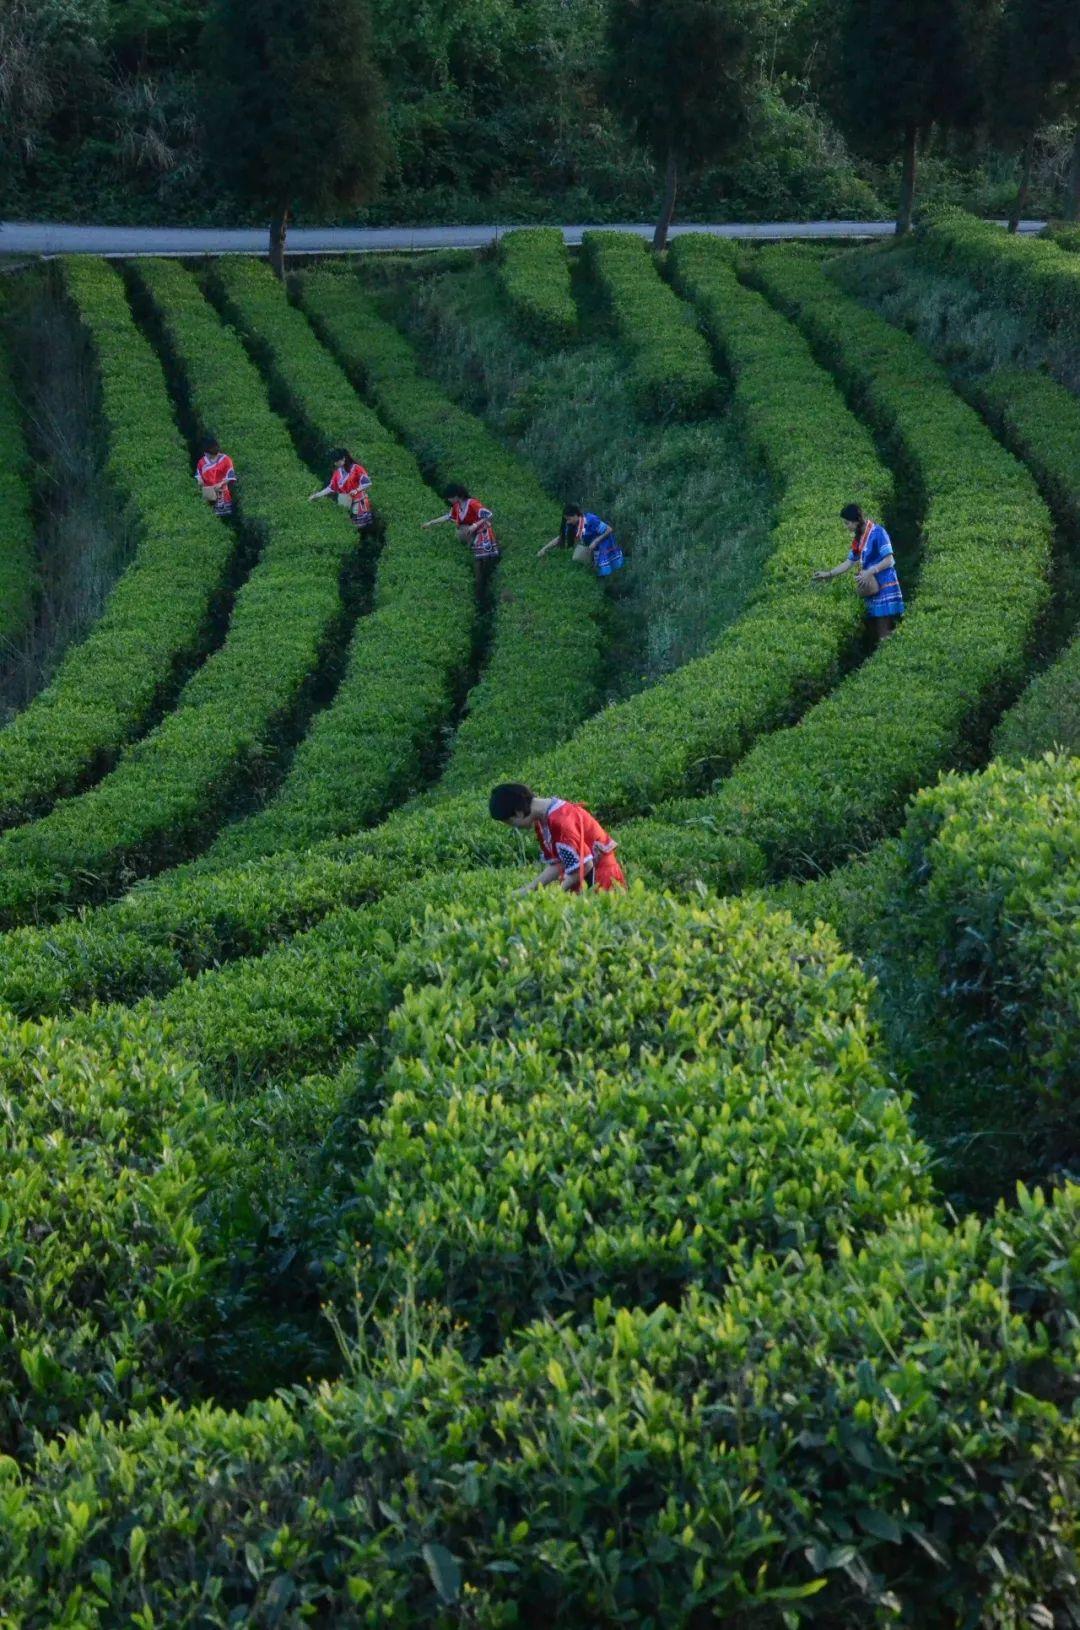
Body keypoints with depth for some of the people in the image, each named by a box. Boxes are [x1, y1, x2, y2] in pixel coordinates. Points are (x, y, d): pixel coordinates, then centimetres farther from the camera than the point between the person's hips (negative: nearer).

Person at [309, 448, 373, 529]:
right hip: (347, 504, 5)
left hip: (359, 502, -5)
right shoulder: (338, 473, 5)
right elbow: (330, 488, 9)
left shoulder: (356, 468, -11)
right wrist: (316, 496, 6)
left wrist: (356, 490, -25)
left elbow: (367, 483, -12)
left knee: (362, 525, -3)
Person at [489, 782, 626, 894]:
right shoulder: (541, 821, 7)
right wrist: (529, 889, 2)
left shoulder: (559, 820, -22)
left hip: (601, 879, -9)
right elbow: (556, 865, 11)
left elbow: (584, 865, -22)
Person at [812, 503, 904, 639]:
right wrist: (828, 574, 17)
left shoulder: (878, 532, -12)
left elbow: (889, 561, -15)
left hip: (885, 588, -8)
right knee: (879, 631, 5)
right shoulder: (858, 539, 13)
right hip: (873, 589, 8)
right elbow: (849, 562, 20)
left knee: (885, 634, -10)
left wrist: (869, 572, -22)